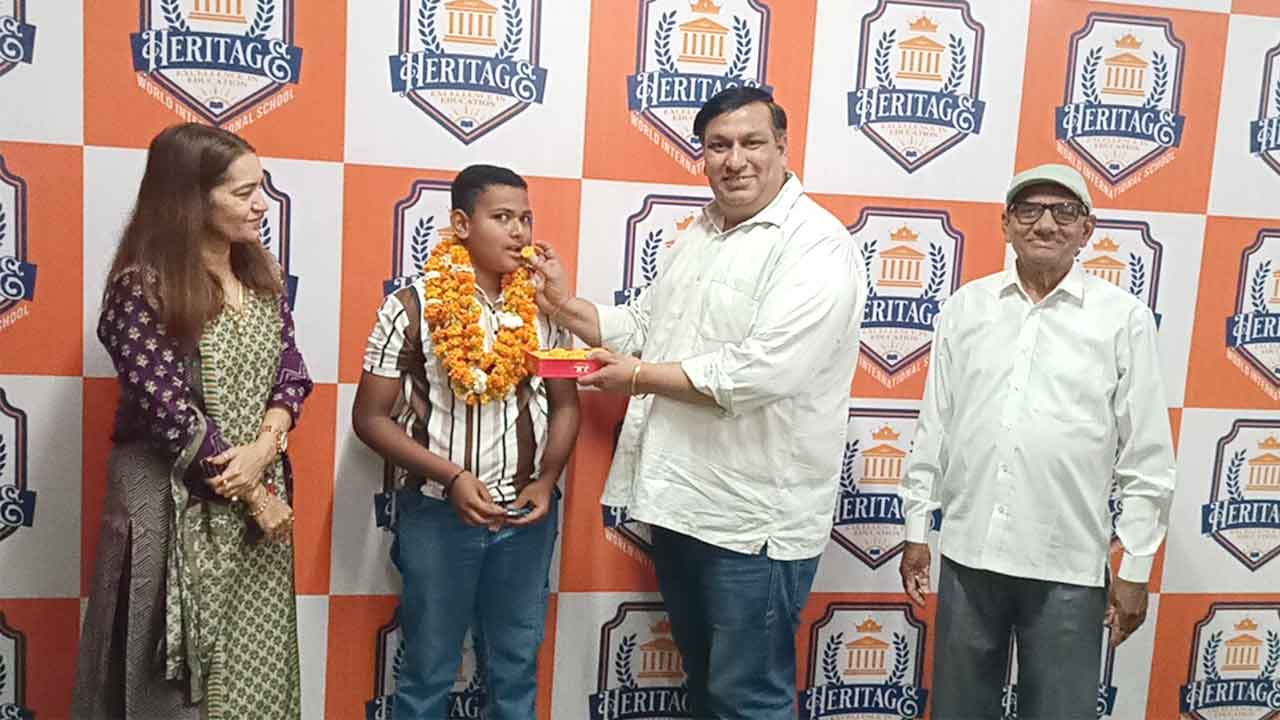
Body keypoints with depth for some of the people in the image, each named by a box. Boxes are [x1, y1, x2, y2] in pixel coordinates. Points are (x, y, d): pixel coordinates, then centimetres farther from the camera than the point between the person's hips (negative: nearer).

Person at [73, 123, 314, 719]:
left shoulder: (260, 276, 6)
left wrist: (264, 448, -15)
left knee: (256, 667, 13)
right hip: (179, 505, -6)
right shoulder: (142, 288, -13)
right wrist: (250, 495, -11)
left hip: (261, 496, 6)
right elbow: (170, 413, -16)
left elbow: (291, 370, 4)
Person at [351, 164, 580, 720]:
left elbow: (565, 405, 9)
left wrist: (546, 480, -6)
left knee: (517, 668, 16)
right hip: (438, 514, -3)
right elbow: (371, 417, -7)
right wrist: (451, 476, -16)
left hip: (527, 515, 3)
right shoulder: (412, 308, -9)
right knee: (429, 671, 12)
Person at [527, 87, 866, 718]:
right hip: (679, 502, 8)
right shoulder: (697, 235, 13)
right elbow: (640, 325, 21)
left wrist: (641, 376, -15)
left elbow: (758, 372, -25)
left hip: (753, 520, -8)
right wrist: (565, 306, 7)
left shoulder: (817, 247, -15)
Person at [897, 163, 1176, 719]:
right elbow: (933, 425, 8)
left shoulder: (1124, 318, -2)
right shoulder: (967, 306, 5)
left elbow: (1147, 458, 0)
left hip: (1069, 567, -2)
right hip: (968, 553, 2)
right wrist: (916, 528, 8)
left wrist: (1135, 568, -1)